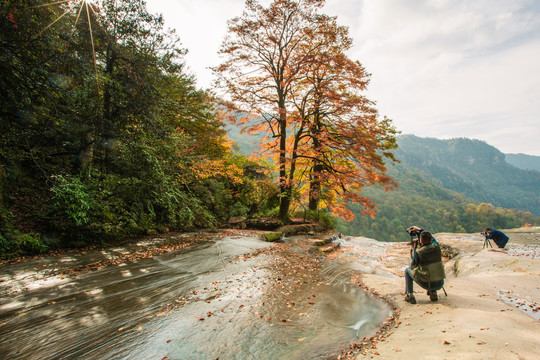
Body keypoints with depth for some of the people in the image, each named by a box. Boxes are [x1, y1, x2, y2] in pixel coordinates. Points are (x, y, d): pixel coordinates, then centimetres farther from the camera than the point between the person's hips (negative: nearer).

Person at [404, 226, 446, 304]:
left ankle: (409, 295, 11)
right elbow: (432, 239, 19)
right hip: (440, 284, 4)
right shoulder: (436, 247, -5)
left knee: (407, 270, 18)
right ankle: (433, 293, 23)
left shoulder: (418, 252, -16)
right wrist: (419, 229, 27)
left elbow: (413, 267, -1)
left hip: (426, 284, -4)